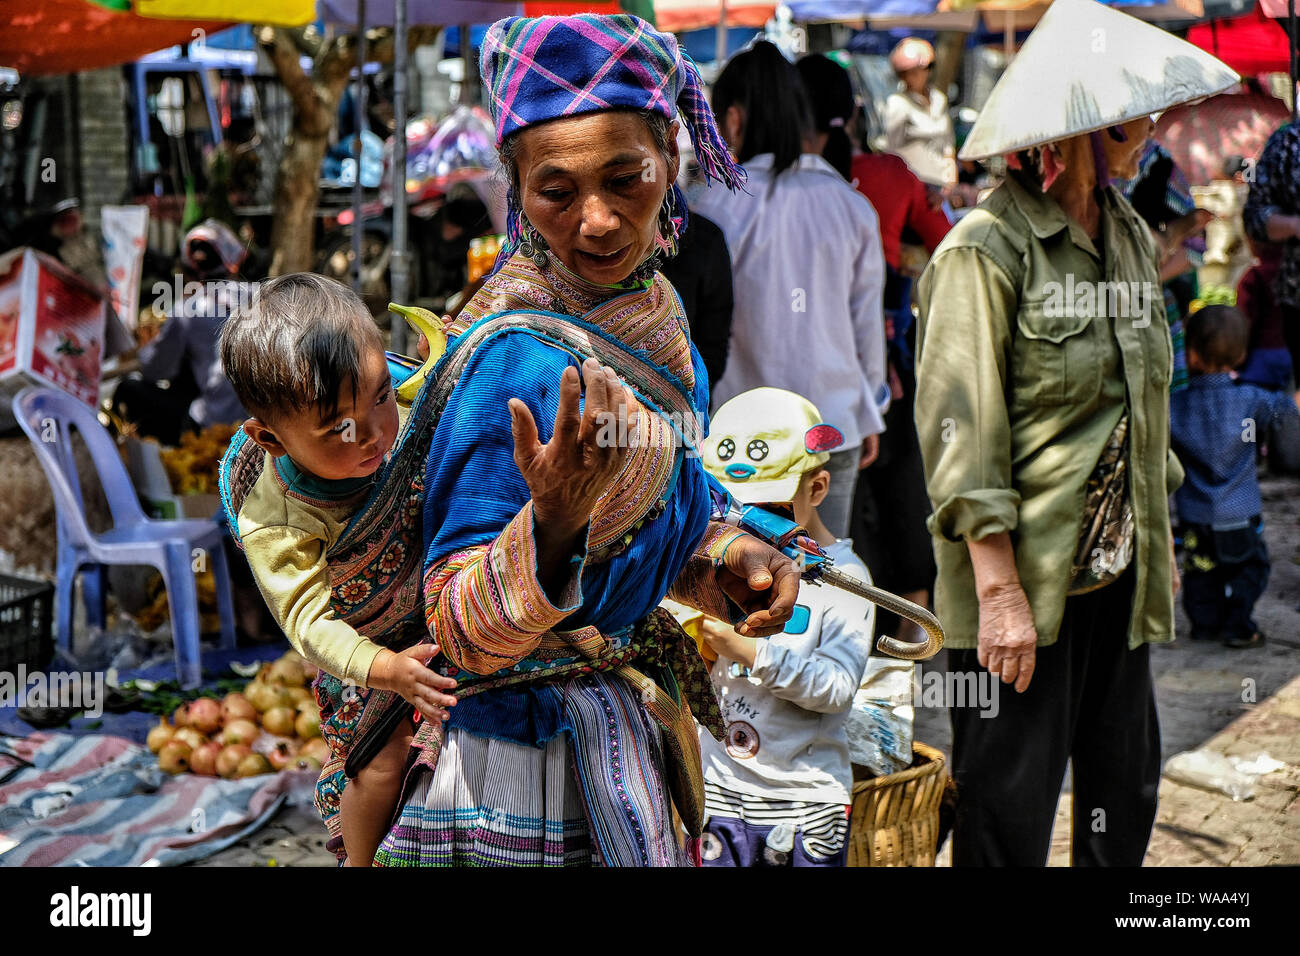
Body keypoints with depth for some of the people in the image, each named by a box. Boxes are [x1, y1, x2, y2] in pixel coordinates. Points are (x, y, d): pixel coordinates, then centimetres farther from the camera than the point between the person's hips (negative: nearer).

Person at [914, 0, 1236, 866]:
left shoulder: (1131, 236, 12)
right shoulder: (986, 249, -13)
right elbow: (959, 429, -17)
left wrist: (1161, 541, 19)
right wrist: (1000, 589, -20)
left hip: (1118, 574, 8)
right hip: (1025, 577, -8)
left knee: (1126, 800, 14)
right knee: (1010, 815, 1)